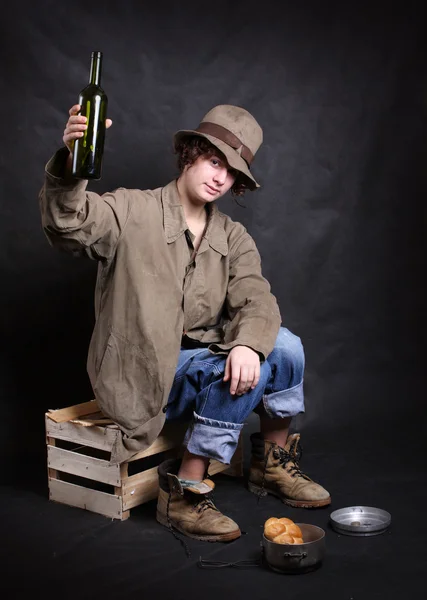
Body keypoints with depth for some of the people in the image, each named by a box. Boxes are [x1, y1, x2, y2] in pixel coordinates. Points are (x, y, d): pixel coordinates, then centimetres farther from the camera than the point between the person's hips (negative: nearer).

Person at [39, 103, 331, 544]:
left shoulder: (233, 238, 10)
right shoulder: (132, 211, -6)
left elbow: (256, 299, -5)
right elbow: (70, 225, -25)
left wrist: (247, 344, -28)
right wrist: (70, 165, -47)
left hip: (201, 356, 6)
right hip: (141, 372, -5)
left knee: (283, 346, -16)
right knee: (239, 372, -27)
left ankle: (274, 465, 6)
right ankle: (183, 494, -15)